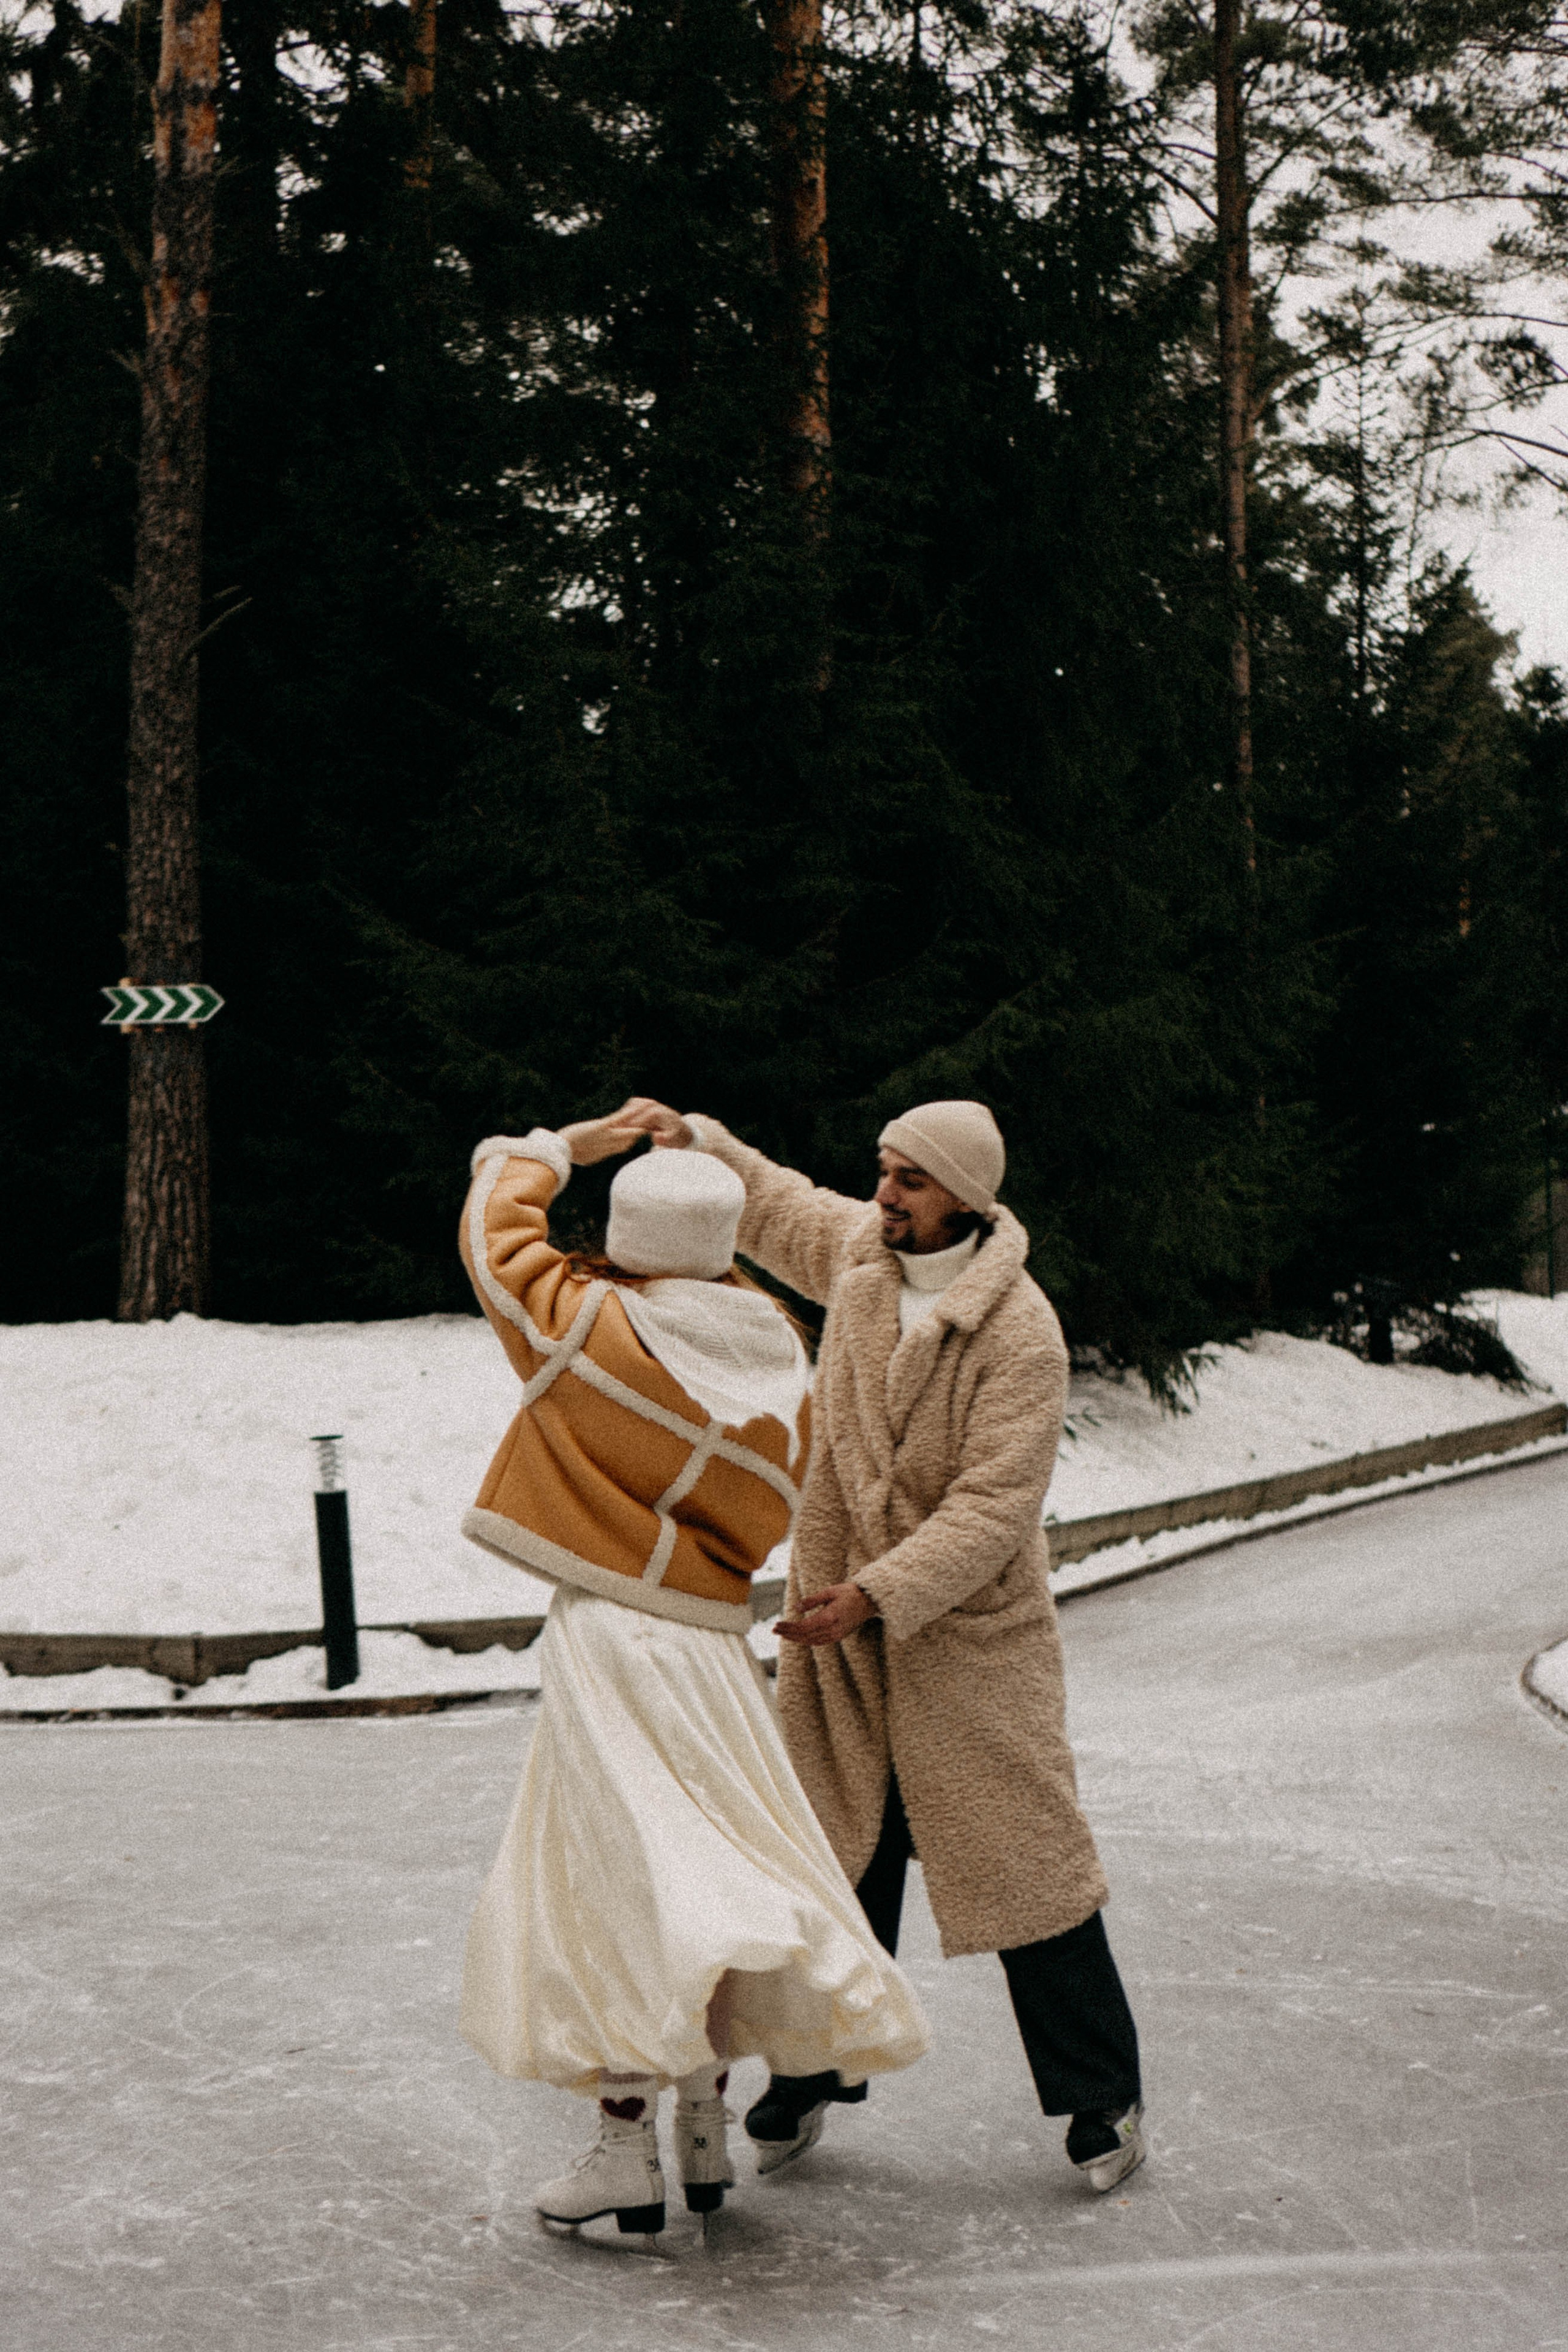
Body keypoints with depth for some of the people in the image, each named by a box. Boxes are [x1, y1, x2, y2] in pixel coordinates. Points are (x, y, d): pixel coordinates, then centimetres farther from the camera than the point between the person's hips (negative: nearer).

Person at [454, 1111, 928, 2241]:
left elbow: (495, 1225, 0)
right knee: (699, 1878, 16)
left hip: (612, 1636, -6)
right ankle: (707, 2135, 23)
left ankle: (627, 2154, 1)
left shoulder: (592, 1328, -12)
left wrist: (558, 1146, 18)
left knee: (623, 1889, -1)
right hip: (717, 1634, 6)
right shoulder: (775, 1353, 2)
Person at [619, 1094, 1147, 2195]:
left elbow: (993, 1508, -24)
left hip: (971, 1636, -5)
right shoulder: (859, 1250, 0)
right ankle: (811, 2078, 27)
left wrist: (879, 1593, -31)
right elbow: (774, 1205, 23)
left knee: (1023, 1859, 0)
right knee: (837, 1863, 13)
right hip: (840, 1626, 5)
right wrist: (692, 1139, 8)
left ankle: (1103, 2094, 15)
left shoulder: (1020, 1334, -20)